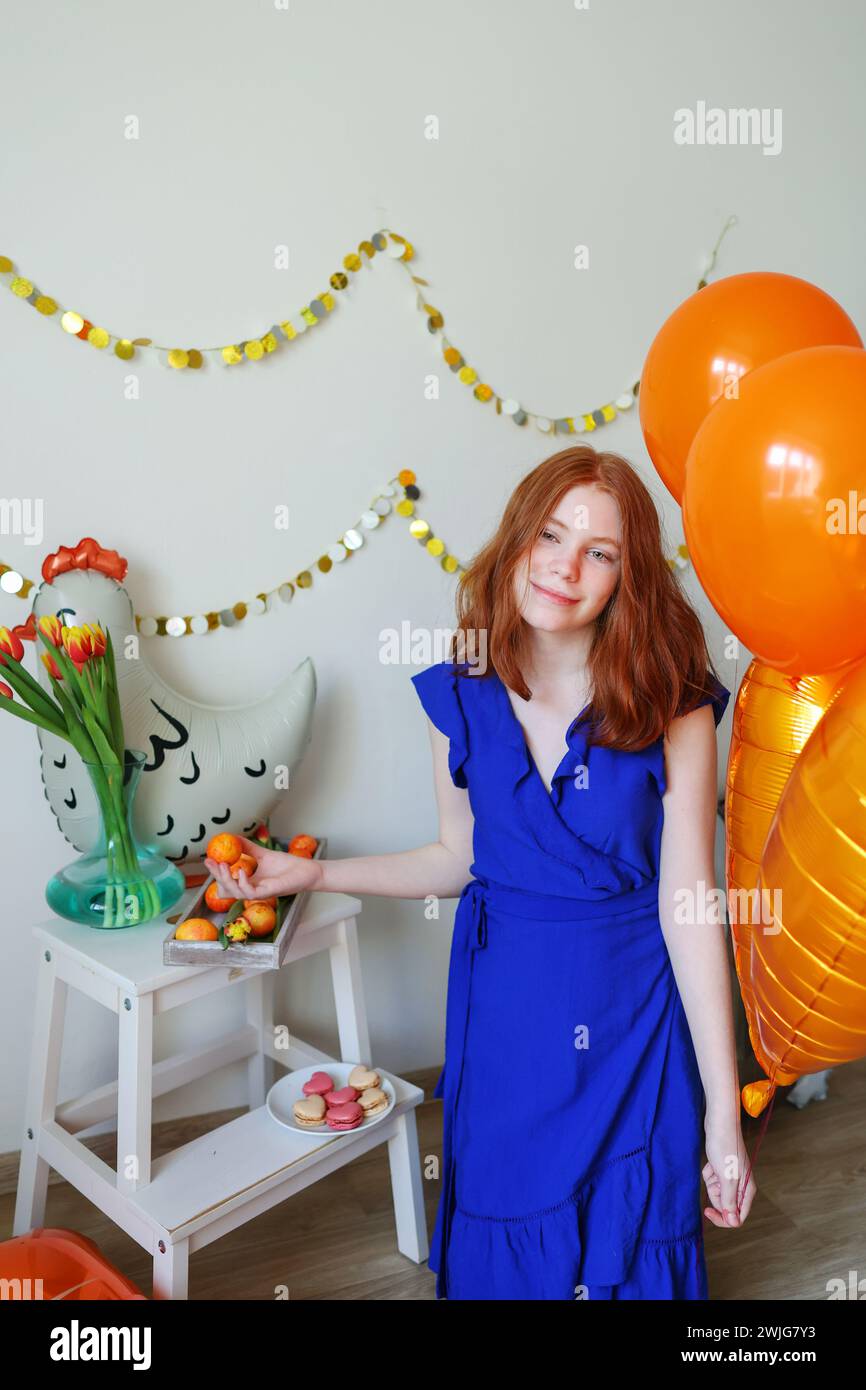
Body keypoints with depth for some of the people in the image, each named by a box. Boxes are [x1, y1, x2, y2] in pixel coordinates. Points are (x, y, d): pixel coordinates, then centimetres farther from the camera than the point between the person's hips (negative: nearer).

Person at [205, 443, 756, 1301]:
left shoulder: (672, 709, -14)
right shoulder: (459, 699, -6)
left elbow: (688, 908, -13)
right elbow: (459, 860, 6)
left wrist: (723, 1113, -10)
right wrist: (309, 874, 3)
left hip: (631, 1007, -2)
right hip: (502, 1007, 2)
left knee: (630, 1243, 15)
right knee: (503, 1240, 19)